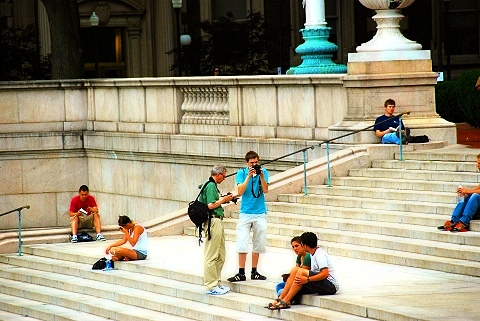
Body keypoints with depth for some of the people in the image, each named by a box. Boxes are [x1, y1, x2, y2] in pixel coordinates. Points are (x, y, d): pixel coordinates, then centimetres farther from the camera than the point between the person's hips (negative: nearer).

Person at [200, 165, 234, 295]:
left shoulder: (211, 185, 18)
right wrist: (223, 200, -8)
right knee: (211, 256, -7)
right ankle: (211, 287, -5)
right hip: (213, 222, -11)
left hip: (218, 222, 11)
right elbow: (210, 205, -21)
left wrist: (223, 199, 13)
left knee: (220, 256, 15)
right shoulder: (211, 185, -13)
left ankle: (216, 283, 21)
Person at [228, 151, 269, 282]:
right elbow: (240, 191, -11)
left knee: (258, 245, 6)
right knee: (242, 244, -7)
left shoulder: (263, 172, 3)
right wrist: (249, 176, -18)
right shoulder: (242, 173, 0)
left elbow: (265, 190, -7)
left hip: (260, 213, 2)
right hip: (245, 213, -2)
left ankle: (254, 272, 15)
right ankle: (241, 273, -5)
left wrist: (261, 176, -19)